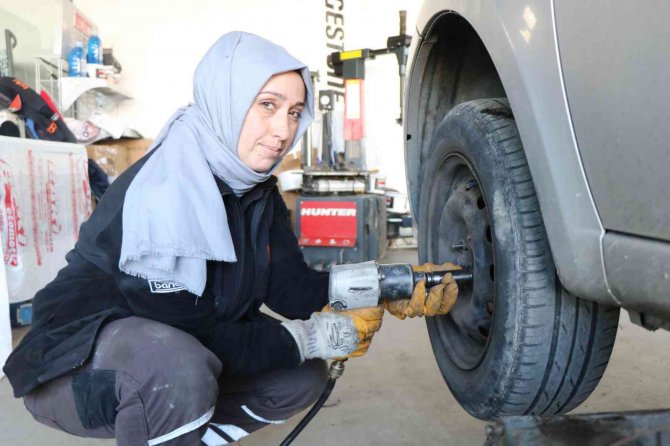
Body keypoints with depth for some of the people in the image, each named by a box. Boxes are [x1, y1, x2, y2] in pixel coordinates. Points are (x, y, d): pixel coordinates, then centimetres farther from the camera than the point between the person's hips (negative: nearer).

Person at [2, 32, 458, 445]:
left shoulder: (256, 190, -3)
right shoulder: (162, 193, -29)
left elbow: (291, 286, -7)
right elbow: (185, 335, -28)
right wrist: (308, 338, -24)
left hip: (186, 355, 8)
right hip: (77, 367, -7)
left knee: (303, 376, -2)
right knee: (178, 367, -38)